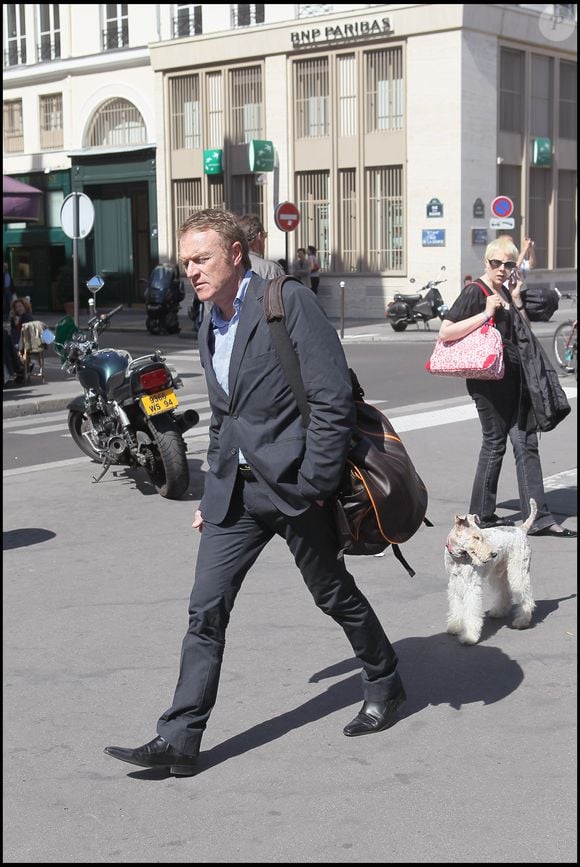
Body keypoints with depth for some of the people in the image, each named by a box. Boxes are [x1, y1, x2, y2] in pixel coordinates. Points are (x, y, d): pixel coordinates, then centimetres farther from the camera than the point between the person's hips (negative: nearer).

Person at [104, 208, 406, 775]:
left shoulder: (289, 301, -12)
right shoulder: (210, 329, 13)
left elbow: (333, 398, -17)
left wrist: (312, 485, -18)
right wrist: (211, 496, 18)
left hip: (294, 484, -6)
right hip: (235, 491, 6)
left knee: (334, 595, 11)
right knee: (206, 610, 0)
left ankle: (384, 686, 36)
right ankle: (178, 741, 4)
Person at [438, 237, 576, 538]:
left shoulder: (506, 291, 15)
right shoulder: (475, 291, -8)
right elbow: (445, 332, -17)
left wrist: (516, 301, 5)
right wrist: (486, 314, -21)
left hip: (515, 378, 8)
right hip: (489, 380, -8)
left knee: (527, 444, 5)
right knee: (495, 443, 0)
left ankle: (538, 518, 6)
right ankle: (482, 514, 13)